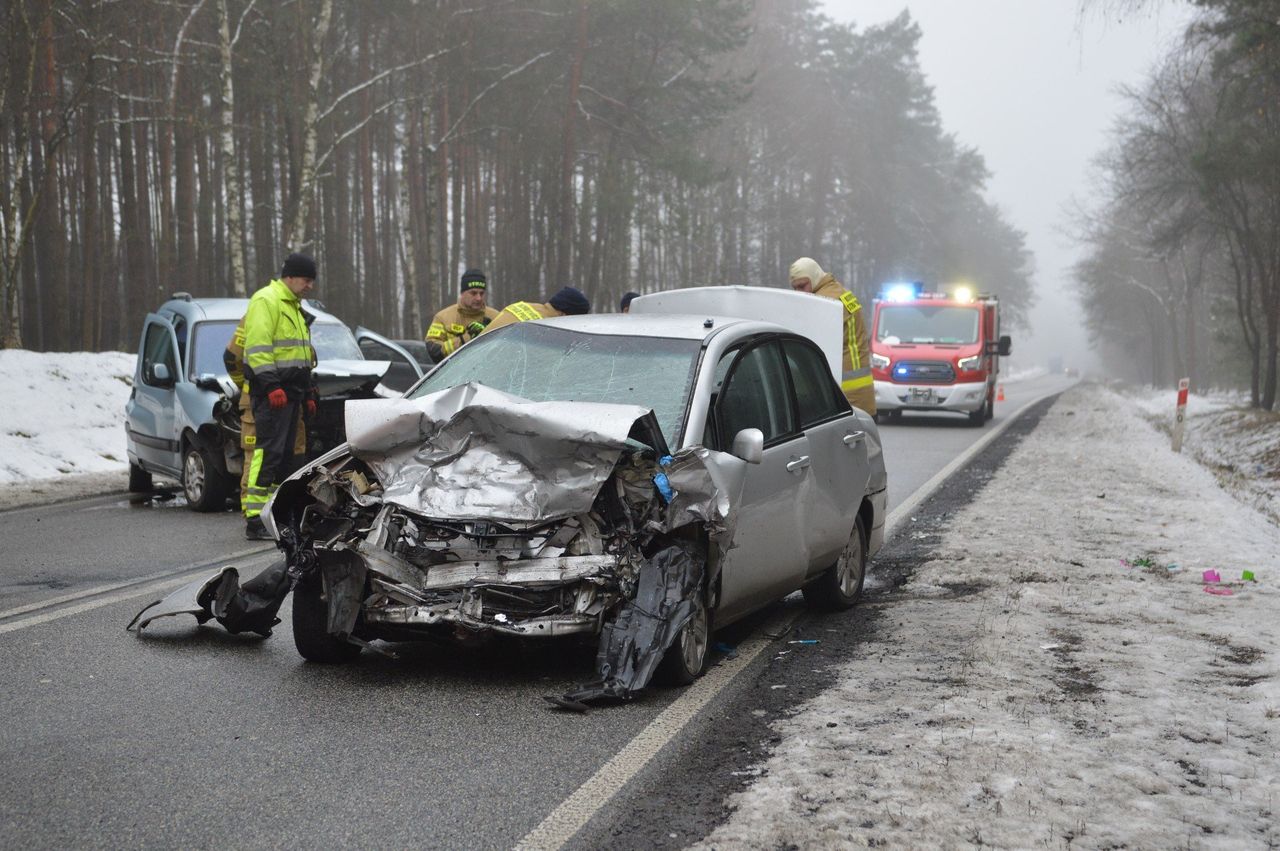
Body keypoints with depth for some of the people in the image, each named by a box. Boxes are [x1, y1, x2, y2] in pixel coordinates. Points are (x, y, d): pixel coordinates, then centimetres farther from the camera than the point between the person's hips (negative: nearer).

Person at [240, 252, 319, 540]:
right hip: (271, 390, -10)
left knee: (285, 455, 9)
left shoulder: (294, 306, 23)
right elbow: (258, 347, -18)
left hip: (289, 392, 10)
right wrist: (271, 386, -24)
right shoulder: (265, 301, -8)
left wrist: (307, 393, 25)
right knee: (268, 451, -15)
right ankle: (255, 518, -18)